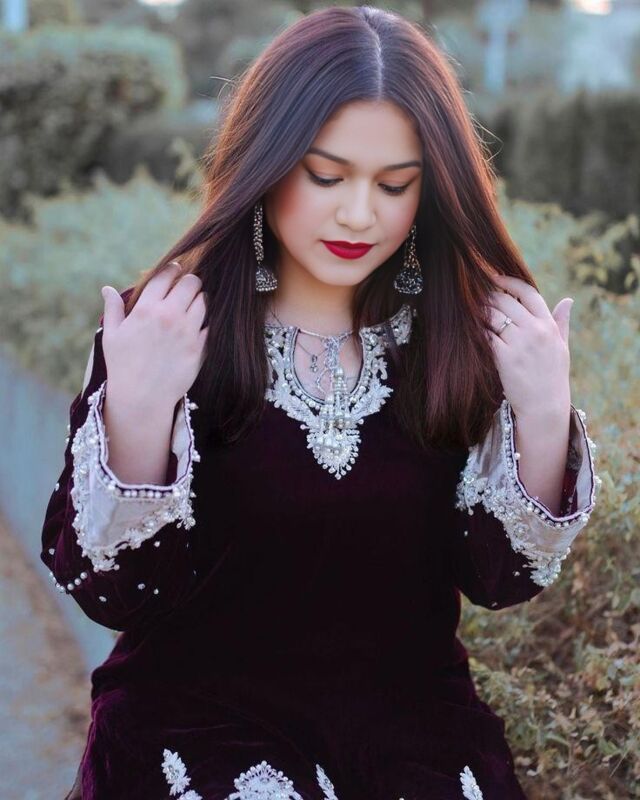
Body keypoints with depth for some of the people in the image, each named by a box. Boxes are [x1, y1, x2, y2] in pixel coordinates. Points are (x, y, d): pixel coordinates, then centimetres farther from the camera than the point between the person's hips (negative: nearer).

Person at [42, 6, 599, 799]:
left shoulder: (462, 336, -2)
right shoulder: (164, 330, -8)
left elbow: (500, 577, -2)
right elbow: (110, 589, -11)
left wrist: (545, 419, -17)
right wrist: (137, 412, -26)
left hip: (414, 725, 3)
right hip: (200, 724, -2)